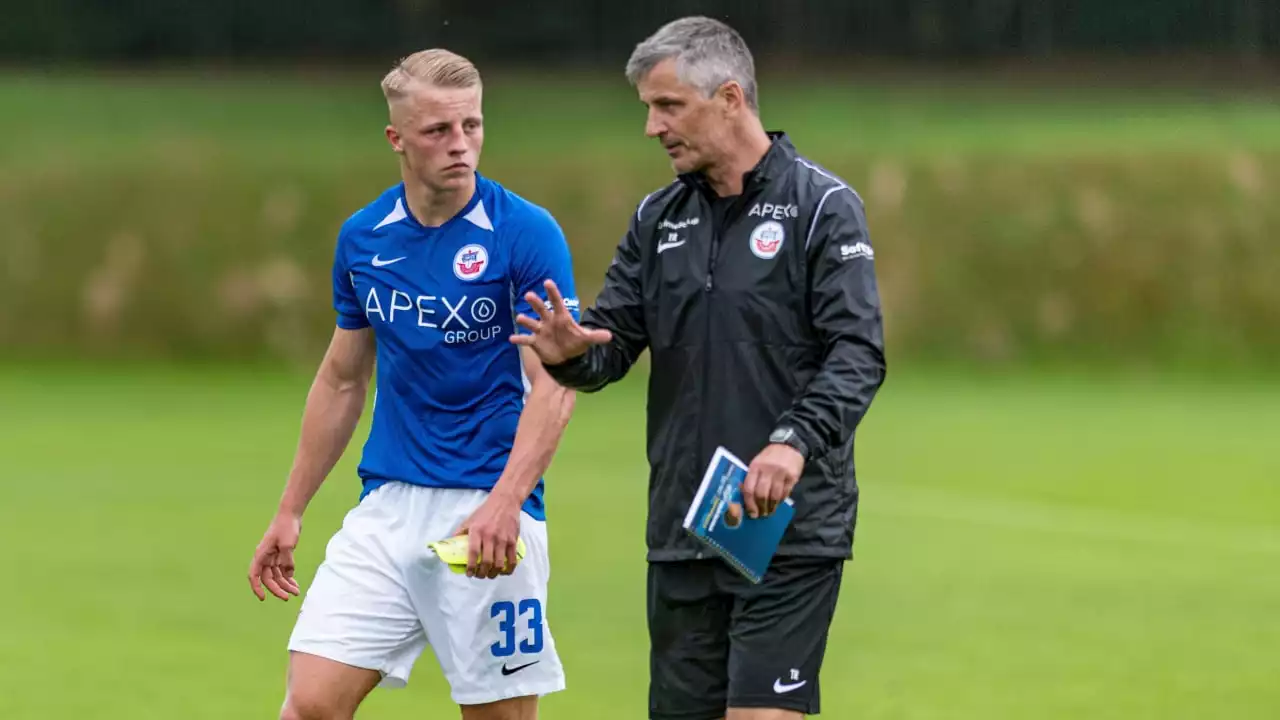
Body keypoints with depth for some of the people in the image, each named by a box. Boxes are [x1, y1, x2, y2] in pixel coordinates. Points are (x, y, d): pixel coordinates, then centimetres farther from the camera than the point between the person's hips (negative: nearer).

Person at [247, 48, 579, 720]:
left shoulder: (526, 232, -8)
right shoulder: (362, 237, 8)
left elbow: (554, 386, -13)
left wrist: (504, 502, -28)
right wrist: (289, 512, 18)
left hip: (488, 514, -4)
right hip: (385, 507, 4)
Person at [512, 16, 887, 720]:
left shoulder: (822, 206, -5)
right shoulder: (657, 218, 12)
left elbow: (857, 353, -13)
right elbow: (613, 345, 10)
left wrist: (795, 441, -29)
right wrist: (571, 353, -14)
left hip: (790, 529, -6)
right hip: (681, 531, 6)